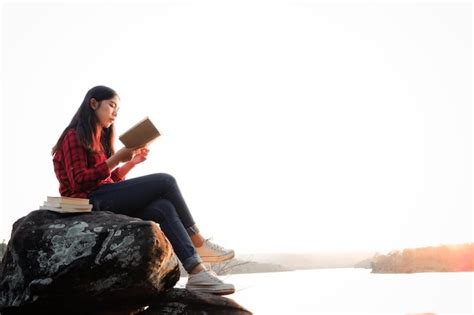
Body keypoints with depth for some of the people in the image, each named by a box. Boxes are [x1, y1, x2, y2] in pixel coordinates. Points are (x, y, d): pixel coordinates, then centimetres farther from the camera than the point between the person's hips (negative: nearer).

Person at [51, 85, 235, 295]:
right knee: (165, 181, -18)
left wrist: (131, 163, 5)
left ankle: (197, 273, -29)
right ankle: (198, 243, -9)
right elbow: (79, 181, -15)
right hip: (90, 201, -8)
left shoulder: (97, 139, 24)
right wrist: (116, 159, -17)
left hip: (105, 201, 8)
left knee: (163, 208, -18)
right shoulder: (74, 136, -3)